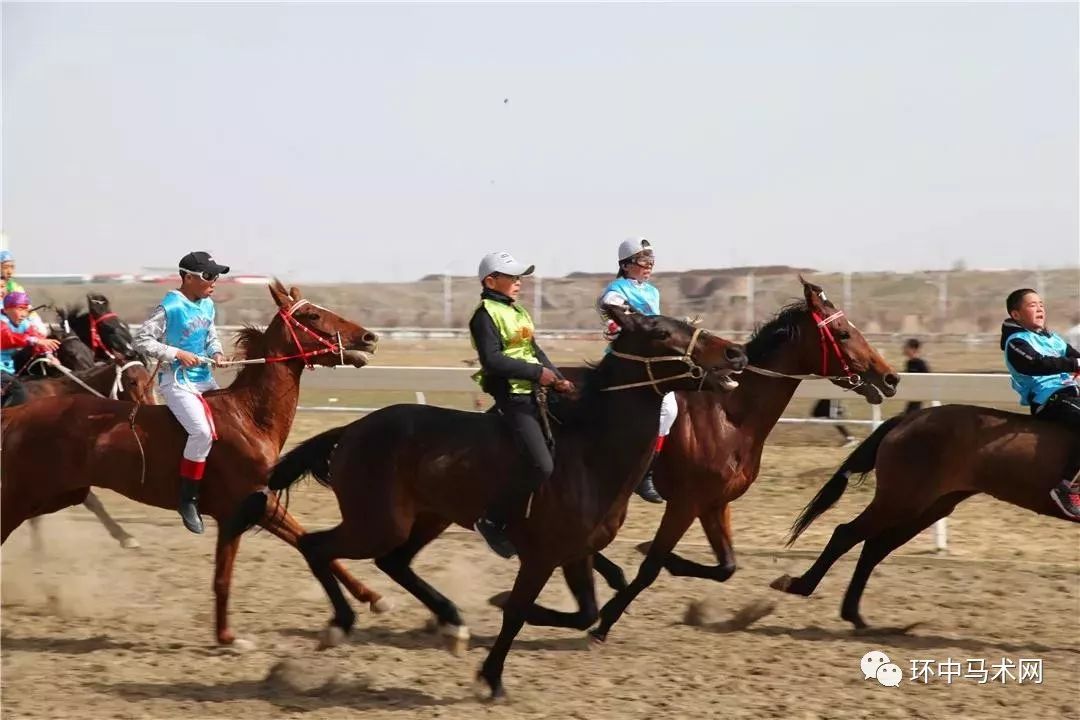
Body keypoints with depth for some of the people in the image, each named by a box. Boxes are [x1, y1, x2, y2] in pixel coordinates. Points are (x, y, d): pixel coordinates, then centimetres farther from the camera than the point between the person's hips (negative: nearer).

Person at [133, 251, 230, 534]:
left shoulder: (207, 305, 9)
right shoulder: (170, 308, -13)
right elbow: (141, 340, -15)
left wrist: (216, 352, 1)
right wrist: (177, 354, -21)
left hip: (204, 378, 9)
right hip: (177, 380, -9)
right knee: (202, 431, -26)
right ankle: (188, 499, -16)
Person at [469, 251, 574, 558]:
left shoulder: (519, 312, 18)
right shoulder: (486, 315, -9)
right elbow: (492, 360, -19)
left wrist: (557, 378, 2)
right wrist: (537, 373, -19)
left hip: (532, 394, 10)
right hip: (511, 396, -10)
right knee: (542, 466, -18)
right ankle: (493, 521, -7)